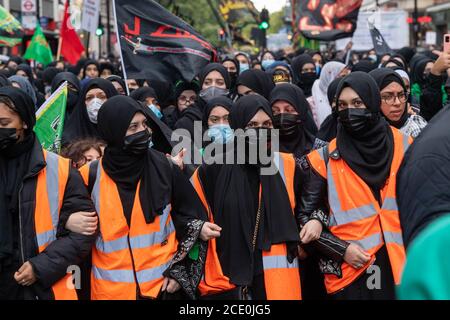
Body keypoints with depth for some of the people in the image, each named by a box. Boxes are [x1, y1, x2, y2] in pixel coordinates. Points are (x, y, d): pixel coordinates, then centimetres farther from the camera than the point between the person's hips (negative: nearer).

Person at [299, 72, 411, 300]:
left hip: (399, 267, 2)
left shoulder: (404, 147, 3)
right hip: (349, 272, -1)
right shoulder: (326, 158, -1)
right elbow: (304, 216, 1)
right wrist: (341, 249, -9)